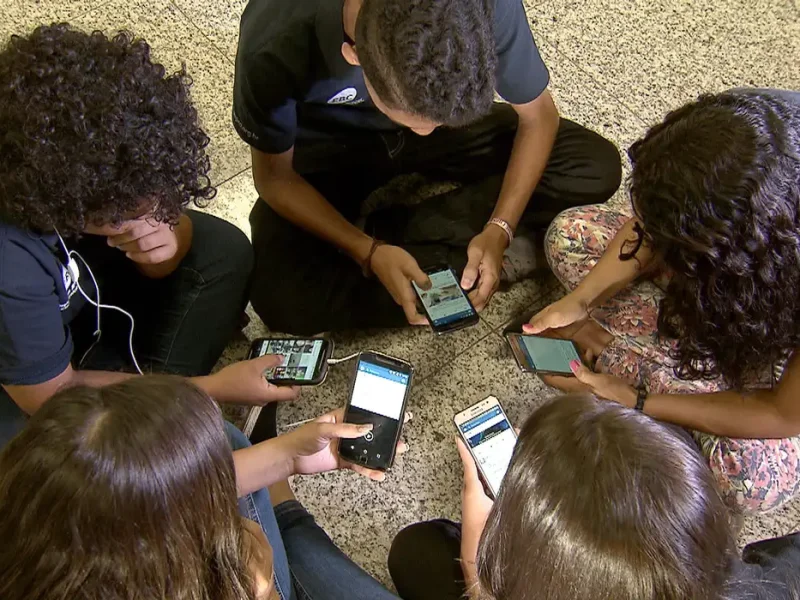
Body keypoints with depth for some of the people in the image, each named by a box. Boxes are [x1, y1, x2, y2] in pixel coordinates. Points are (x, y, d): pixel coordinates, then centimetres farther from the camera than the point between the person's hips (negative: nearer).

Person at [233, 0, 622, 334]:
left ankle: (391, 232, -11)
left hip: (444, 123, 3)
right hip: (327, 149, -2)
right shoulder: (277, 37, -35)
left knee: (598, 168, -16)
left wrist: (498, 230, -24)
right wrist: (369, 253, -30)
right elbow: (275, 176, -18)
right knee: (282, 300, -28)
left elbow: (538, 116, -12)